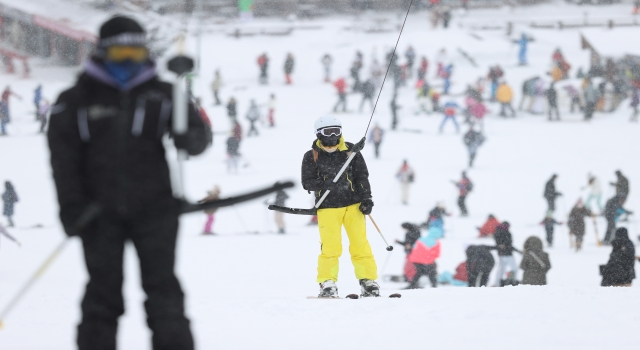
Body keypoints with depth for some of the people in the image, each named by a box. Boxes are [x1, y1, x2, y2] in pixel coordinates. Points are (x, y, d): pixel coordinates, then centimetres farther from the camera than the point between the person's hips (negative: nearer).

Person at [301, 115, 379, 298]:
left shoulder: (350, 151, 6)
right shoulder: (311, 156, 1)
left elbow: (362, 176, 8)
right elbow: (307, 182, -2)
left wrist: (366, 198, -1)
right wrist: (324, 184, -20)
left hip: (353, 204, 2)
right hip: (327, 208, -1)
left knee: (360, 244, 0)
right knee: (330, 247, -9)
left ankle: (368, 282, 7)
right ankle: (327, 283, -1)